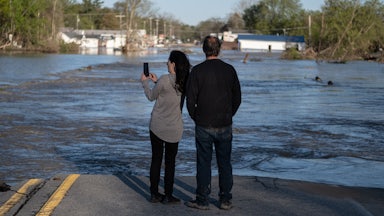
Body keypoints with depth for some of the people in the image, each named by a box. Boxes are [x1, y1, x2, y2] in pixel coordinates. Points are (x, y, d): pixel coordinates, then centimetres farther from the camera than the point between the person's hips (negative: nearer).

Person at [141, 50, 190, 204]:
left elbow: (151, 97, -2)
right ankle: (168, 196, 11)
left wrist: (145, 82, 14)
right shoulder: (185, 82, -4)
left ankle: (155, 194, 13)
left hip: (157, 126, -3)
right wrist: (156, 81, 21)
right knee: (170, 162, 11)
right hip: (174, 129, 3)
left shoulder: (165, 80, -18)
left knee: (156, 160, 8)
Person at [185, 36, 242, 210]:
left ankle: (202, 200, 9)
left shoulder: (197, 70, -9)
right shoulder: (229, 70, -1)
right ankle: (226, 200, 13)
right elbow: (237, 99, 5)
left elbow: (190, 100, -7)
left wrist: (196, 118, 8)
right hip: (225, 126, 2)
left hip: (204, 126, -2)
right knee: (224, 163, 10)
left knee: (203, 163, 5)